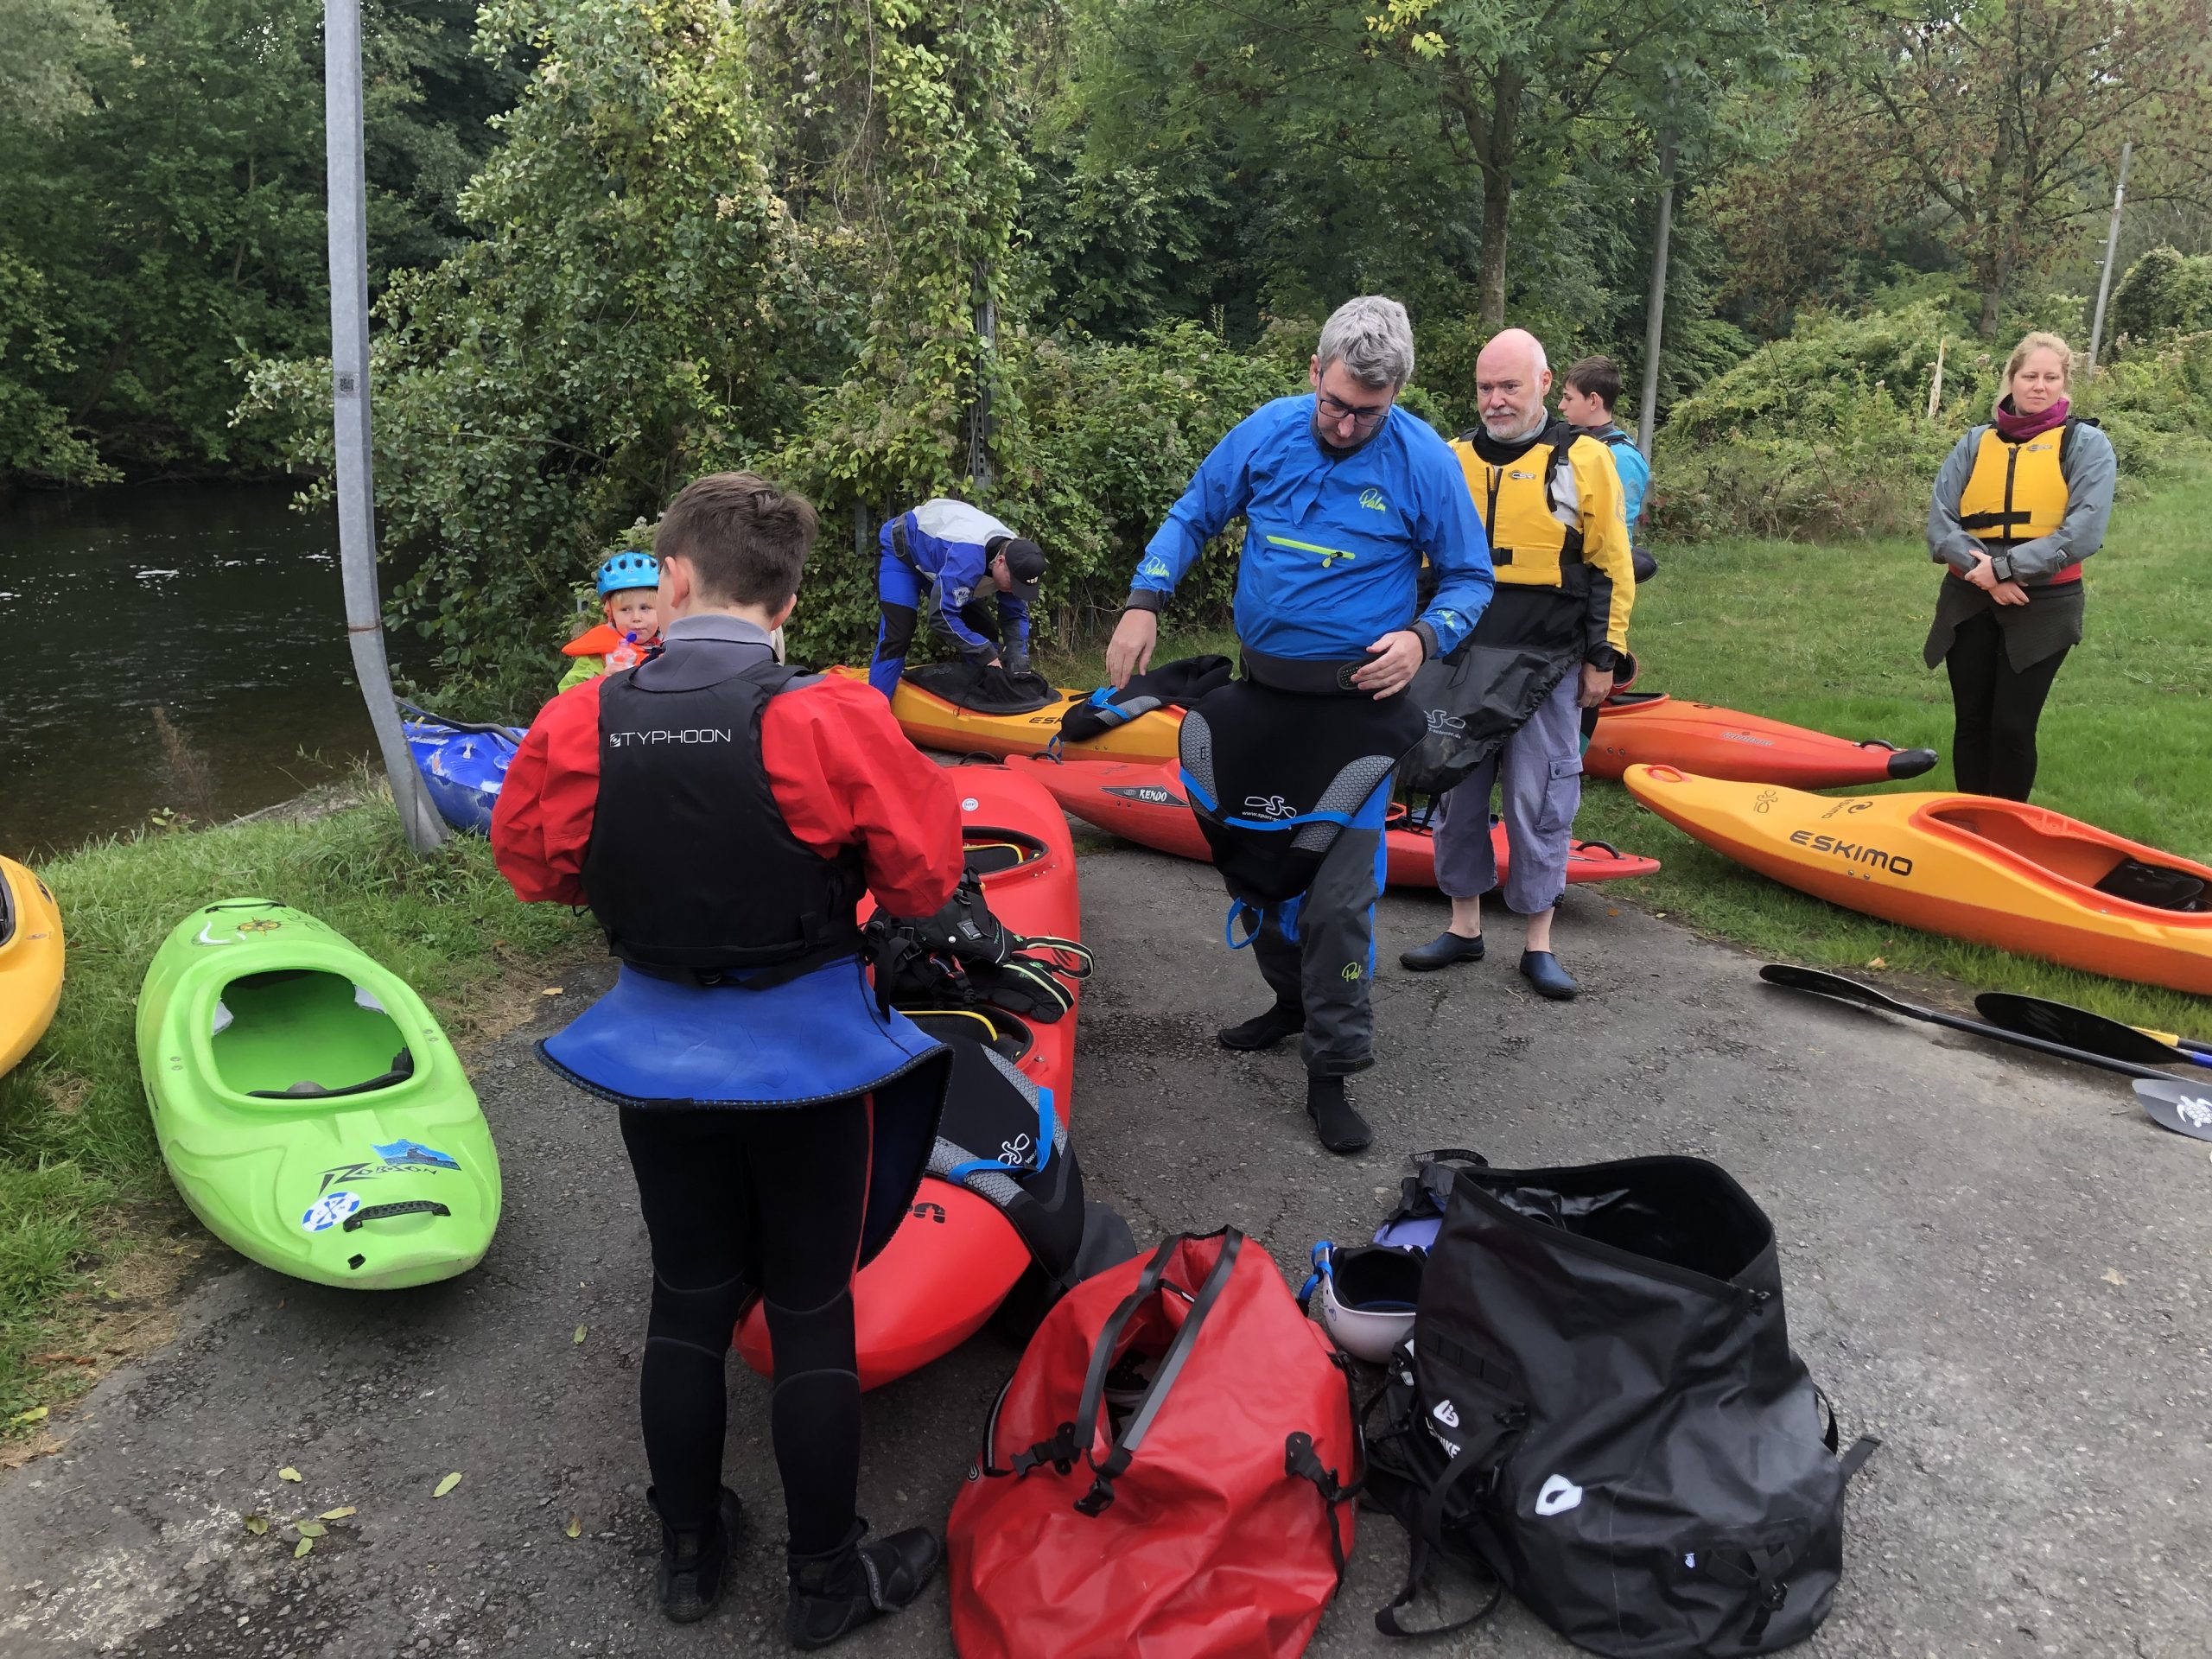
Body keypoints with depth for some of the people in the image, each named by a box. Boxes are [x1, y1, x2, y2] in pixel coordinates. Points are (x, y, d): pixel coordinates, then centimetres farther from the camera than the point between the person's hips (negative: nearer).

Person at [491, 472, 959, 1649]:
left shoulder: (579, 725, -10)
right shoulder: (829, 720, -20)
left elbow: (533, 865, 5)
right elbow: (924, 877, -12)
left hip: (656, 1055, 3)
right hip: (808, 1056, -3)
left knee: (689, 1299, 20)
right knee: (811, 1315, 11)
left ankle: (688, 1550, 38)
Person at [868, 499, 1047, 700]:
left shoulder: (1015, 554, -19)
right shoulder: (968, 555, -44)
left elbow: (1015, 615, -8)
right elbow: (941, 616, -41)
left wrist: (1018, 657, -24)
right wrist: (985, 651, -37)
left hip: (935, 553, 8)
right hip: (900, 552, -7)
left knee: (985, 632, 0)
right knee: (898, 638, -20)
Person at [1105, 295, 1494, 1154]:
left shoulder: (1423, 460, -11)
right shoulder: (1265, 431, -3)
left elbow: (1471, 578, -1)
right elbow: (1191, 518, 8)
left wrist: (1422, 638, -21)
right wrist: (1144, 604, -6)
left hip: (1358, 703, -4)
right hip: (1262, 689, 5)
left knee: (1338, 895, -8)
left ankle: (1331, 1074, 5)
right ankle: (1293, 998, 40)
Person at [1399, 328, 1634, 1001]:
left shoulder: (1583, 460, -1)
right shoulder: (1451, 461, 8)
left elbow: (1610, 567, 0)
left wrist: (1603, 658, -2)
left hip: (1547, 671, -3)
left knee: (1539, 802, 1)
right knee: (1458, 795, 9)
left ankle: (1539, 945, 13)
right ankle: (1464, 926, 23)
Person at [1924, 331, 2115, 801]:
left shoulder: (2086, 445, -1)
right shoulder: (1976, 443, 8)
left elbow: (2082, 533, -13)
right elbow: (1940, 523, -2)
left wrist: (2005, 567, -19)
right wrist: (1983, 572, -16)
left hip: (2042, 607, -3)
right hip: (1969, 603, 3)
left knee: (2013, 726, 0)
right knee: (1971, 722, 9)